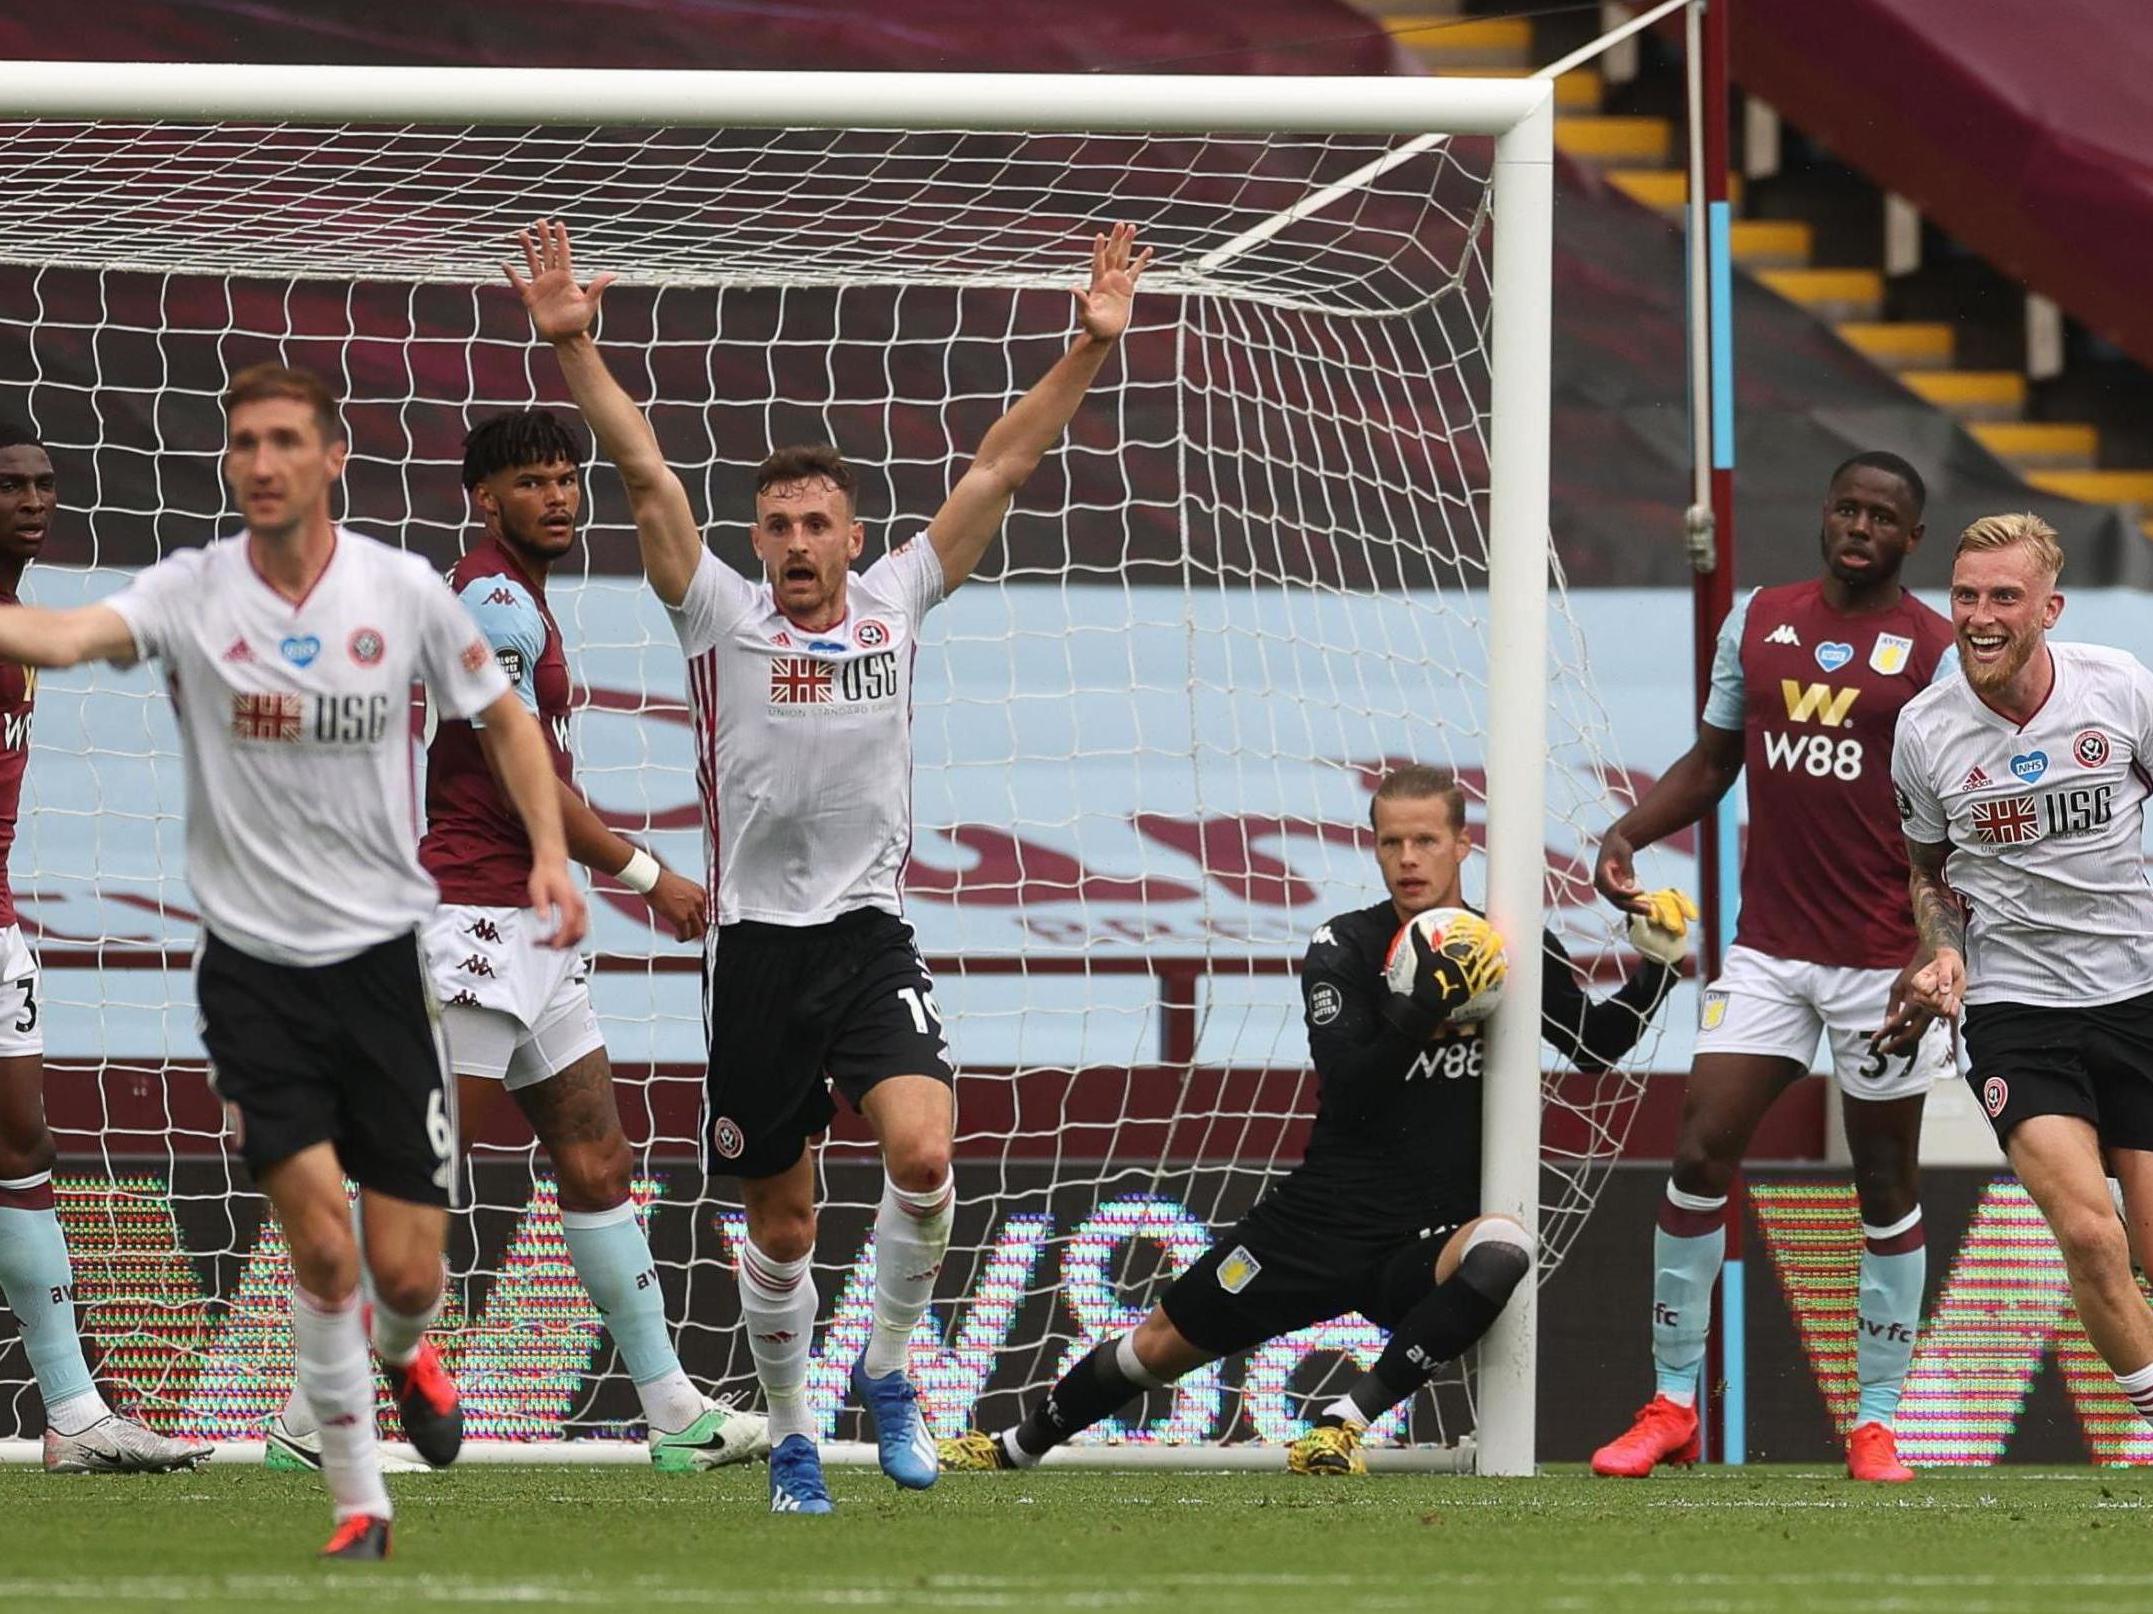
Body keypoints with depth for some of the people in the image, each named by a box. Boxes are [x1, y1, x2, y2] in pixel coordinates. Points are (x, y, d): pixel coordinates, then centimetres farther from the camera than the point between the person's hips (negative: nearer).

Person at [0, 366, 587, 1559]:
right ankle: (356, 1504, 2)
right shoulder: (191, 592, -8)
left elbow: (503, 719, 10)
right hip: (252, 961, -1)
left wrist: (550, 852, -4)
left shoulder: (407, 592, -4)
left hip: (381, 956, 1)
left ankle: (404, 1354, 40)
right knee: (318, 1235, -14)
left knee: (404, 1269, 1)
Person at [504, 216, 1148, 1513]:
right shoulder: (723, 616, 1)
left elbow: (1003, 467, 5)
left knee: (922, 1151, -22)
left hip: (873, 939, 1)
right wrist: (574, 347, -17)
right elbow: (647, 474, -7)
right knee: (782, 1228, 6)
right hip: (757, 951, 0)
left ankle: (889, 1369, 1)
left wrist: (1091, 347, -2)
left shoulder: (897, 603, 6)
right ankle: (792, 1435, 26)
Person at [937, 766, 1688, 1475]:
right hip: (1327, 1217, 0)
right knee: (1164, 1344, 6)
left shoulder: (1515, 949, 2)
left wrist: (1655, 968, 0)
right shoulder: (1344, 948, -5)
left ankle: (1343, 1424, -29)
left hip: (1430, 1240, 0)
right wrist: (1430, 1002, -32)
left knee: (1502, 1250, -36)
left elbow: (1597, 1045, 16)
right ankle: (1016, 1446, 33)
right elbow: (1348, 1086, -18)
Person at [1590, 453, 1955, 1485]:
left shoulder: (1938, 650, -3)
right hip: (1767, 950, 3)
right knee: (1698, 1156, -5)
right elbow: (1712, 762, 18)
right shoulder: (1758, 620, 9)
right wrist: (1628, 834, 1)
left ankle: (1876, 1421, 15)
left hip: (1883, 959, -3)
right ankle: (1672, 1407, 4)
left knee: (1886, 1187, 5)